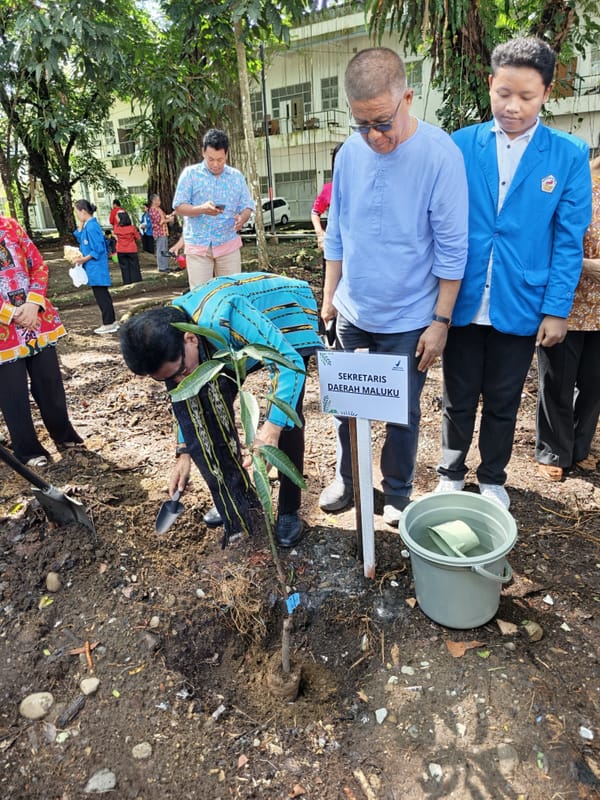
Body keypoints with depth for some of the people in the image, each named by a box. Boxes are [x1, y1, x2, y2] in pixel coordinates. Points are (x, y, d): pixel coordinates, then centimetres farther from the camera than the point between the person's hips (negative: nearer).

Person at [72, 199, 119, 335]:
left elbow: (98, 249, -21)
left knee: (101, 295, -3)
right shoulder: (88, 225, 11)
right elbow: (80, 238, 17)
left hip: (96, 267, -10)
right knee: (102, 295, 14)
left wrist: (84, 259, -16)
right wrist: (80, 226, 6)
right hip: (95, 267, 10)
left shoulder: (91, 227, -17)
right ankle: (111, 321, 21)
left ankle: (109, 323, 4)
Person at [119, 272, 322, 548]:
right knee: (209, 401, -7)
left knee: (286, 414, -20)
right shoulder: (166, 337, -19)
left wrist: (271, 428, -50)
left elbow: (289, 361, -42)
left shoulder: (224, 318, -43)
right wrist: (185, 451, -10)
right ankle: (236, 495, 12)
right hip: (238, 340, 6)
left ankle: (289, 511, -2)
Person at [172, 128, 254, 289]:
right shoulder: (190, 173, 1)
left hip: (229, 244, 2)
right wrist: (202, 209, -22)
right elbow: (179, 207, -2)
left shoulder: (237, 176, 9)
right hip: (197, 245, -2)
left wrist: (242, 219, -16)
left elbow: (247, 206, 9)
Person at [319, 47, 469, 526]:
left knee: (403, 413, 9)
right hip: (353, 313, 4)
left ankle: (398, 494, 31)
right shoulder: (350, 153, 0)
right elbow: (337, 233, 9)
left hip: (407, 320, -4)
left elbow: (452, 248, -12)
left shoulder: (440, 154, -14)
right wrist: (330, 295, 9)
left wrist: (440, 321, -12)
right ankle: (347, 479, 35)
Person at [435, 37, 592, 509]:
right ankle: (451, 475, 33)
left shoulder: (569, 155, -1)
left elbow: (568, 239, 0)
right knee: (459, 400, 12)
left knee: (503, 403, 14)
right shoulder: (460, 145, 0)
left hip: (521, 305, 0)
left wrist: (557, 309, -6)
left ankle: (492, 479, 35)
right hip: (463, 301, 0)